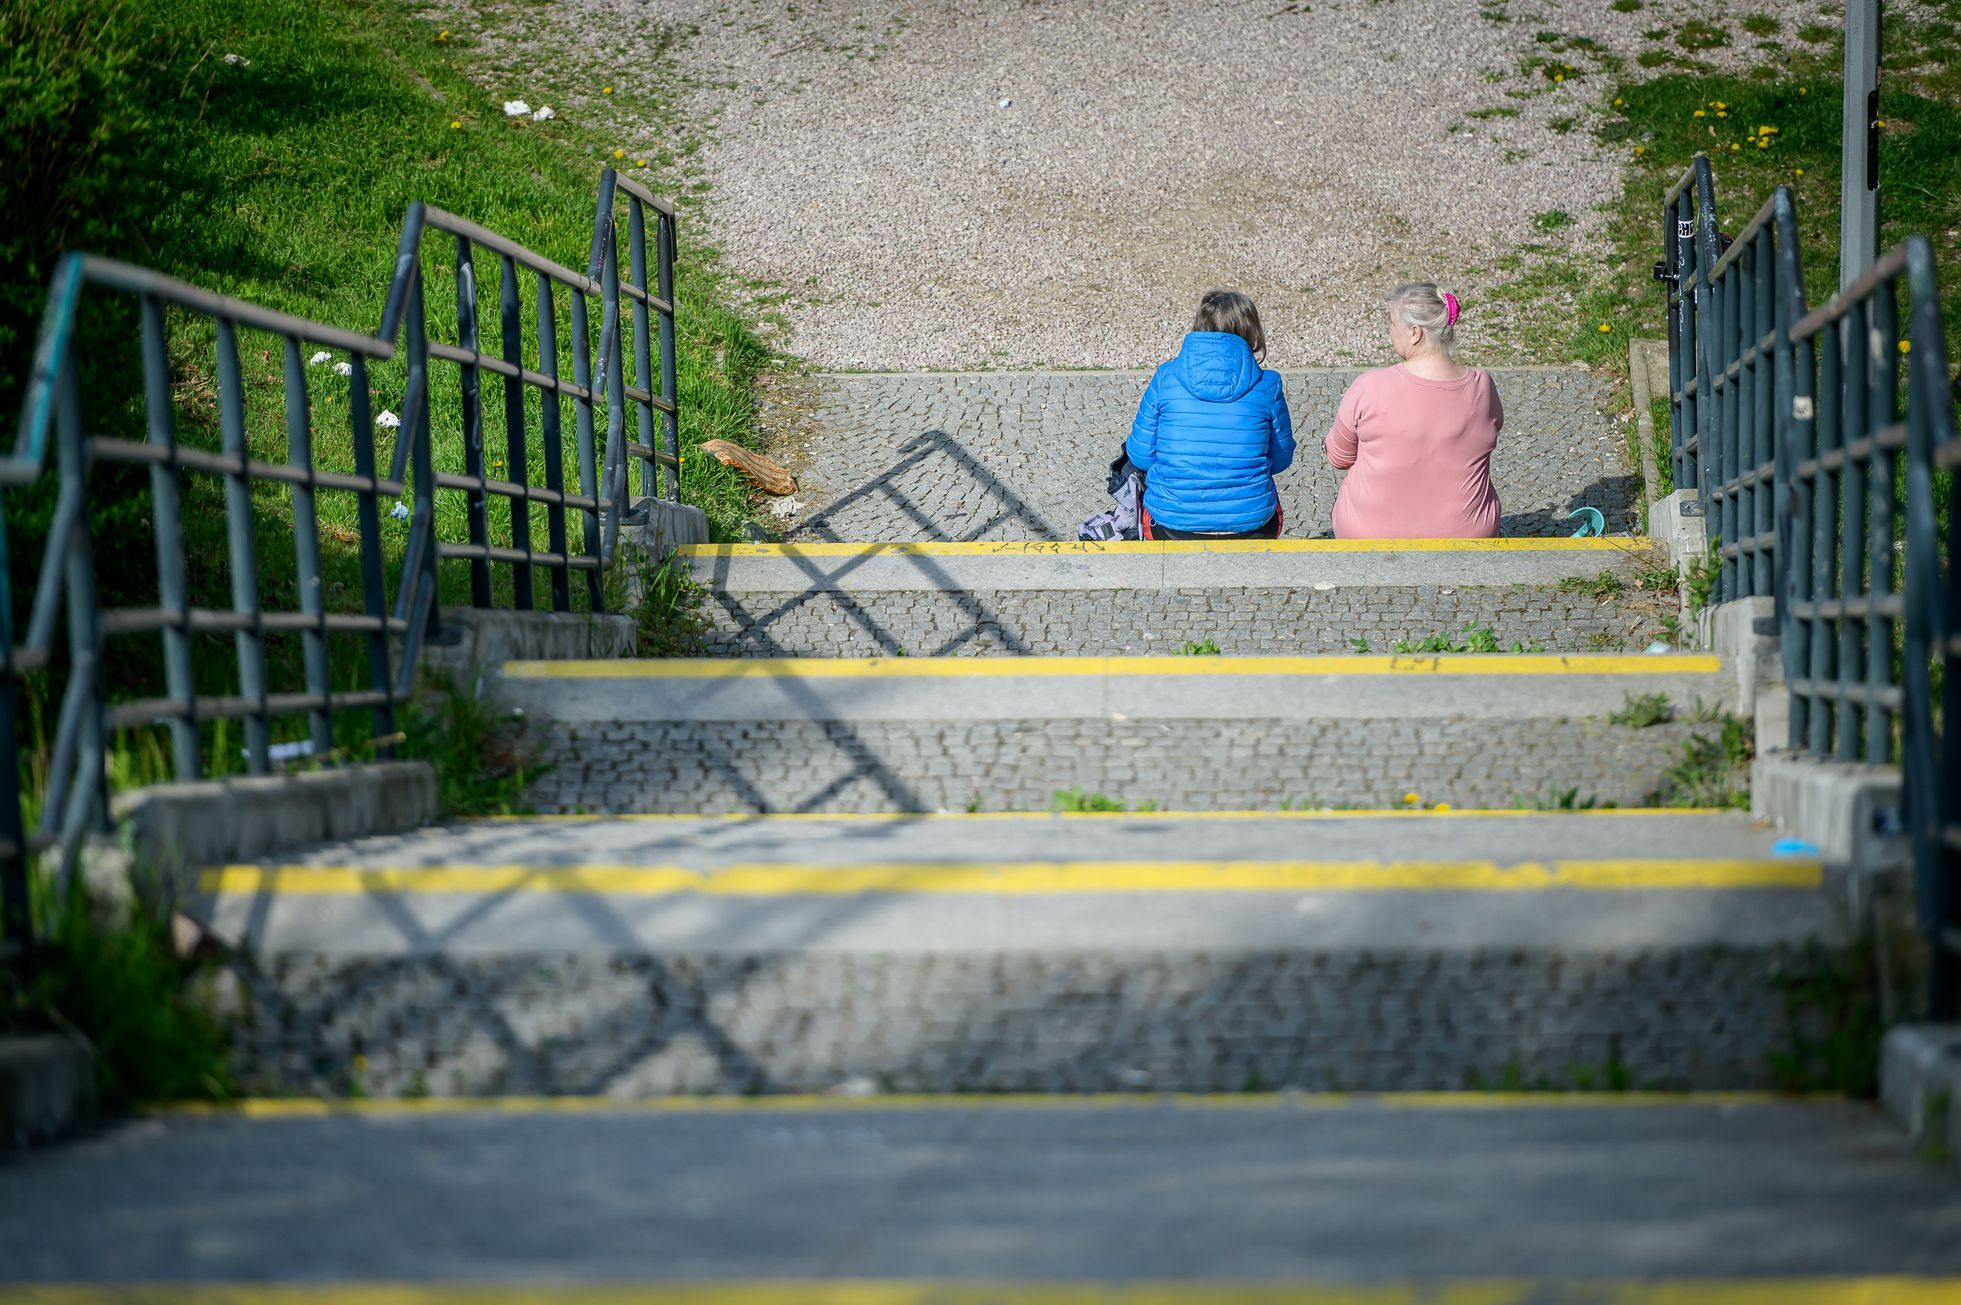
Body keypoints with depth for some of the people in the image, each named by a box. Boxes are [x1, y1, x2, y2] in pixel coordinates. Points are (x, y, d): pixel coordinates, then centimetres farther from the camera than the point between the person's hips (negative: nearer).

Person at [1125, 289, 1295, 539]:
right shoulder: (1267, 386, -4)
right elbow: (1281, 460, 7)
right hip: (1251, 529, 1)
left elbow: (1141, 457, 1)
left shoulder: (1165, 380, -4)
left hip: (1171, 527, 0)